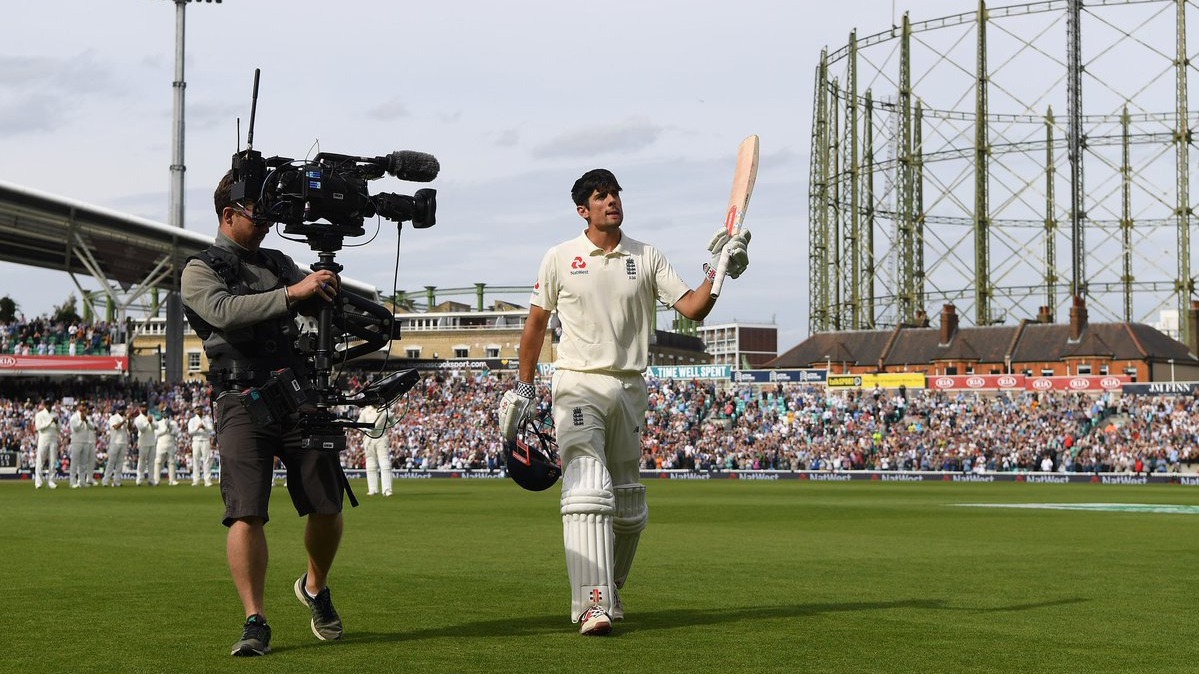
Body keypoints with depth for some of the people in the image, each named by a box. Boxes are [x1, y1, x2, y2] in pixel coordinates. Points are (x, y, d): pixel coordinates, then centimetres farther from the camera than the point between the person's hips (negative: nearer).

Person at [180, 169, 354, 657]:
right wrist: (291, 293, -23)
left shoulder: (280, 264, 22)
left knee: (327, 508, 1)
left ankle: (315, 588, 28)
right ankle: (255, 623, -10)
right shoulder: (201, 271, 5)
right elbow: (224, 311, -16)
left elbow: (320, 306, 23)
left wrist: (329, 286, 0)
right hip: (243, 402, -4)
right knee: (246, 513, -15)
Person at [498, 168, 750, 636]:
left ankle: (609, 591, 30)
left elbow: (693, 308, 0)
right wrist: (523, 387, 8)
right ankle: (593, 605, -25)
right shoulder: (560, 259, 3)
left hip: (630, 388, 3)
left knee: (629, 505, 10)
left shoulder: (647, 259, 7)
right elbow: (536, 322, 10)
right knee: (587, 491, -19)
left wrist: (718, 270, -16)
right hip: (578, 386, -3)